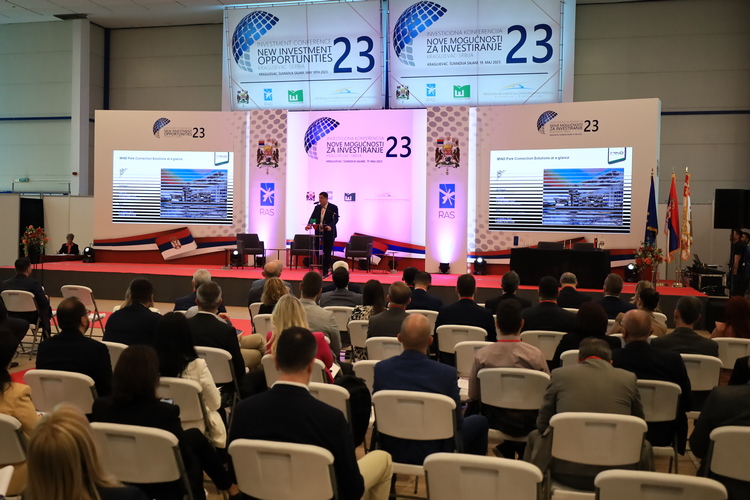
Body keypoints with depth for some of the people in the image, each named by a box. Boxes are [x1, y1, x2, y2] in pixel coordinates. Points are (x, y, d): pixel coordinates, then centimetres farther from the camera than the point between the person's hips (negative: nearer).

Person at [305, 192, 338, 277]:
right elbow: (312, 217, 5)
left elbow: (335, 219, -14)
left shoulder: (333, 208, -5)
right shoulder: (317, 207, 10)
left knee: (327, 252, -1)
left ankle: (325, 272, 5)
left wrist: (330, 226, -33)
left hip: (328, 234, -5)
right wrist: (309, 224, -16)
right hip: (319, 233, 5)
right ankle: (321, 270, 16)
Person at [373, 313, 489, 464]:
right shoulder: (447, 374, -23)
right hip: (433, 455, -4)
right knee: (480, 421, 21)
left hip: (392, 451, 4)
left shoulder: (381, 368, -14)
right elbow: (457, 422, -10)